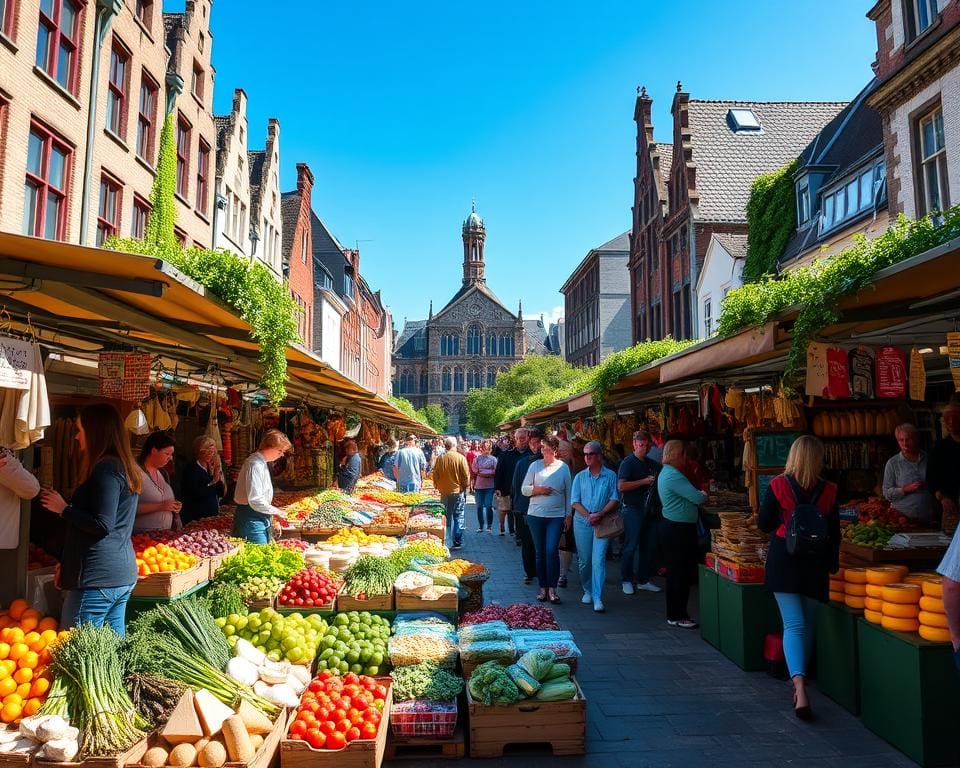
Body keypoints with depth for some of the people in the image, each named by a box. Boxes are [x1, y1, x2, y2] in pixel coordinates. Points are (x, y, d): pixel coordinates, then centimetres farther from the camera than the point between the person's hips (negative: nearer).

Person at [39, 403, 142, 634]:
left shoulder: (105, 468, -14)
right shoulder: (126, 467, 14)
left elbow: (102, 525, -20)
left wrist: (64, 509, -9)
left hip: (98, 577, -10)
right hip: (124, 574, 10)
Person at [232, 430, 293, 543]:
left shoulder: (262, 463, 13)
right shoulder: (255, 465, -19)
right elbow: (255, 501, -25)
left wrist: (271, 521, 15)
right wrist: (276, 512, -12)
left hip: (262, 519, 10)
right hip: (251, 519, -10)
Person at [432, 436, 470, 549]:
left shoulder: (439, 458, -5)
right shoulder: (461, 458, -11)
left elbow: (435, 475, 3)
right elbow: (466, 476, -8)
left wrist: (437, 487, 18)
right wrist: (466, 487, 9)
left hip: (444, 492, 2)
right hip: (458, 491, -2)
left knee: (446, 518, 13)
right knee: (458, 517, 7)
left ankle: (445, 542, 16)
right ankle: (457, 543, 6)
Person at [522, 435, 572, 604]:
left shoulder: (563, 467, 2)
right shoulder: (534, 466, 3)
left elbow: (568, 493, 5)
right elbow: (524, 489, 6)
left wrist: (568, 515, 2)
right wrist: (537, 490, -12)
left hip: (556, 516, -1)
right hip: (535, 515, 2)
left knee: (552, 551, -11)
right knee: (540, 552, 7)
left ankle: (552, 588, 0)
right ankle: (543, 588, 18)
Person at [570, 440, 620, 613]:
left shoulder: (610, 476, 1)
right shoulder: (580, 477, 7)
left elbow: (615, 500, -4)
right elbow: (575, 501, 3)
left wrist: (600, 515, -16)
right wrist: (588, 515, -11)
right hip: (582, 522, 3)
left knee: (598, 560, -10)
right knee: (584, 560, 9)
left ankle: (597, 598, -8)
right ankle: (587, 591, 29)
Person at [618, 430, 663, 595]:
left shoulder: (653, 464, 13)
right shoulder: (628, 462, -7)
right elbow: (621, 486, -19)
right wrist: (644, 481, -19)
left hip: (650, 510, 7)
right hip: (633, 509, -7)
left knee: (650, 546, 10)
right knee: (631, 546, -1)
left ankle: (644, 580, 21)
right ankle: (626, 581, 10)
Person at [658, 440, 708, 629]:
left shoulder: (666, 473, 15)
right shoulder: (673, 475, -20)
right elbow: (698, 498, -19)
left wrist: (698, 494, 3)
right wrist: (704, 495, 1)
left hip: (675, 528, 11)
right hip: (677, 530, -11)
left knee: (683, 573, 15)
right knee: (679, 574, -1)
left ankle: (676, 614, 23)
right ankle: (676, 616, 9)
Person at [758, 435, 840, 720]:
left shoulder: (778, 485, -9)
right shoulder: (828, 490, -4)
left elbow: (764, 524, -3)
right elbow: (834, 533, 2)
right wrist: (832, 565, 14)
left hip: (784, 560, -2)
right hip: (815, 564, 2)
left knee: (793, 625, -3)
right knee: (808, 624, 19)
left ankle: (798, 683, -20)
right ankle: (801, 675, 35)